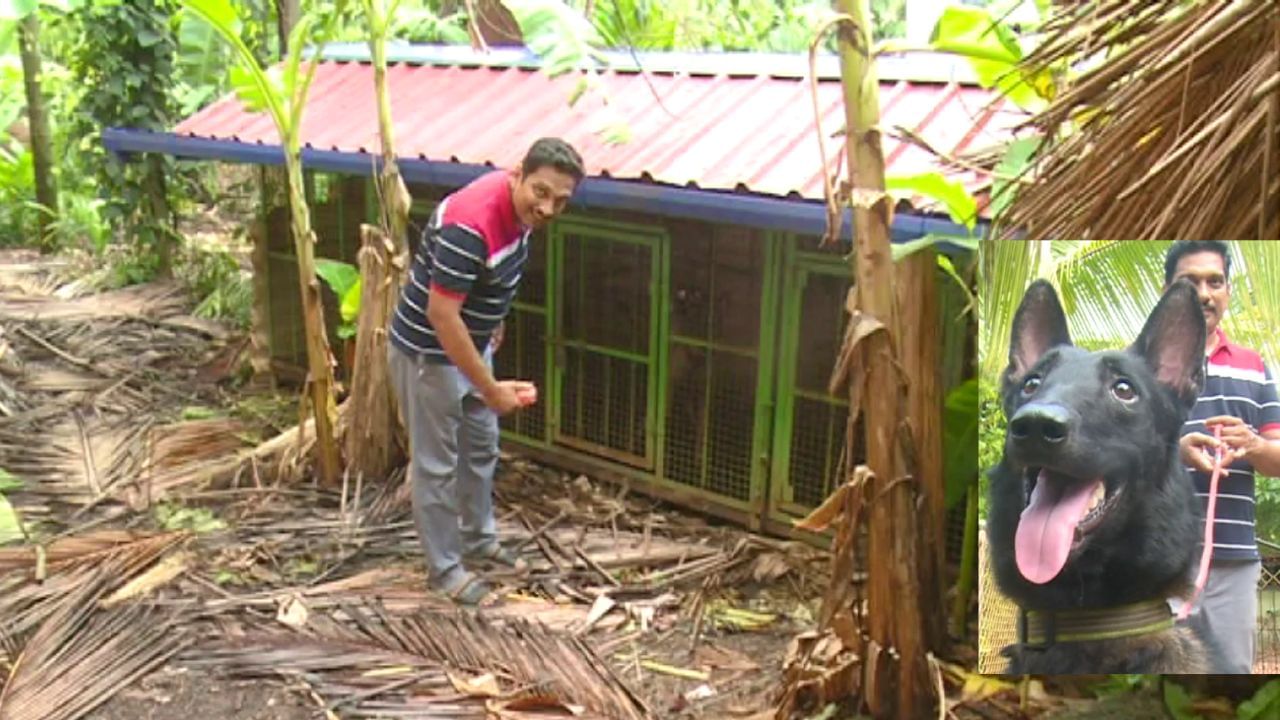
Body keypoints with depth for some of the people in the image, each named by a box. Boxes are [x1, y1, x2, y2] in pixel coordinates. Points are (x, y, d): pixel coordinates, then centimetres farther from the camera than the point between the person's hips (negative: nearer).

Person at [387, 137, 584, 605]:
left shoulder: (519, 206, -6)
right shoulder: (470, 225, -34)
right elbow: (442, 316, -33)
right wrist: (491, 388, -29)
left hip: (471, 344, 9)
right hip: (428, 352, -9)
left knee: (481, 447, 21)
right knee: (436, 463, 5)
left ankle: (479, 540, 40)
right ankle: (444, 567, 21)